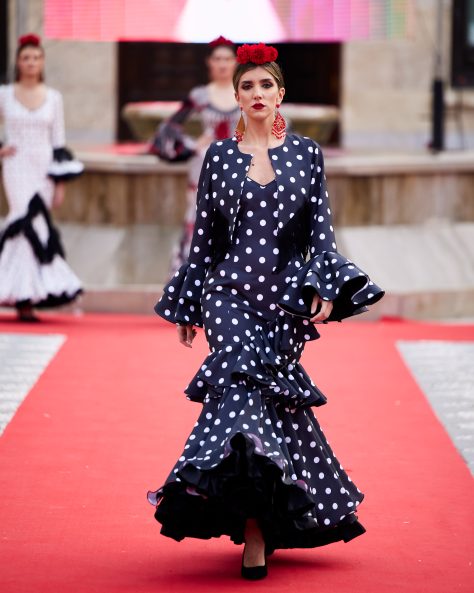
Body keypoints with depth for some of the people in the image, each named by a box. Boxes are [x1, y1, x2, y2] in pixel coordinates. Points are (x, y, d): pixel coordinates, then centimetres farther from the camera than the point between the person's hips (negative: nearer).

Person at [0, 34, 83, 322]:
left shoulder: (53, 98, 8)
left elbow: (59, 143, 8)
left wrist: (60, 183, 5)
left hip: (43, 168, 2)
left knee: (36, 224, 1)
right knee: (27, 223, -16)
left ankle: (24, 298, 7)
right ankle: (26, 297, -18)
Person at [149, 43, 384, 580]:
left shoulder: (306, 154, 8)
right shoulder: (220, 156, 7)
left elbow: (321, 228, 6)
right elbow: (203, 235, 11)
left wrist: (326, 288, -7)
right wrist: (185, 307, 11)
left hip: (287, 296, 1)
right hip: (231, 293, -1)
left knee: (270, 393, -1)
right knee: (244, 384, -16)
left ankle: (257, 522, 9)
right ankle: (256, 530, -18)